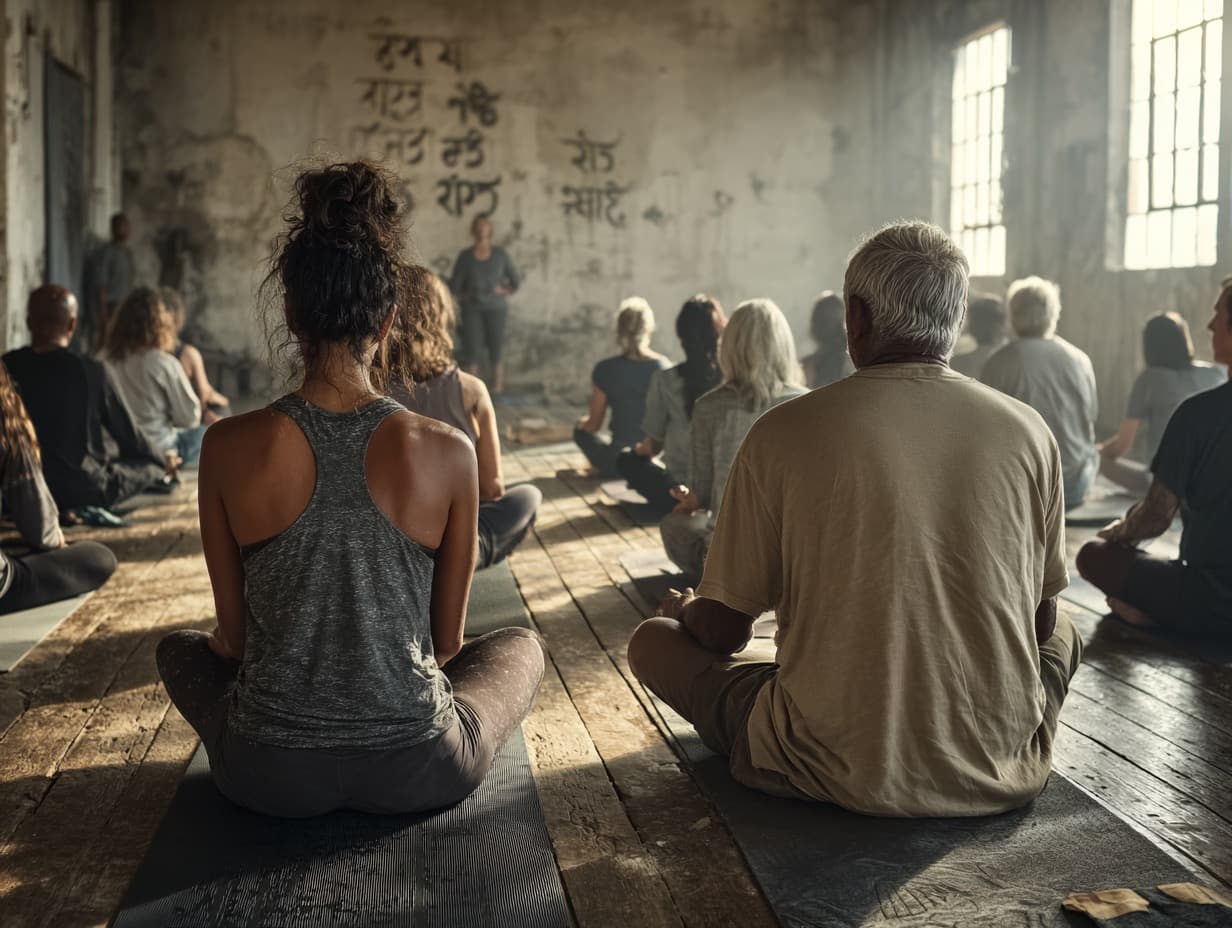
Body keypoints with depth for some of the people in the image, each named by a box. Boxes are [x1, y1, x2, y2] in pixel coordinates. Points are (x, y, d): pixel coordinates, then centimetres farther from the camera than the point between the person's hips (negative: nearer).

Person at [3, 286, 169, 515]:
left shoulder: (7, 367, -6)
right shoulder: (90, 371, -16)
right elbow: (127, 432, -3)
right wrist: (162, 462, 18)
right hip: (80, 490, -4)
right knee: (150, 468, 20)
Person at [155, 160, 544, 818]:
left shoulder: (229, 448, -11)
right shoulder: (448, 453, -12)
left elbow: (234, 634, 0)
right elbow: (447, 640, 0)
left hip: (271, 777, 1)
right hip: (417, 775, -1)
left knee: (179, 649, 33)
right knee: (521, 645, 30)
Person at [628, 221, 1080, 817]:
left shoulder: (783, 433, -10)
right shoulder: (1027, 431, -3)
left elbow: (722, 633, -2)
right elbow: (1040, 622, 9)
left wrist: (685, 610, 23)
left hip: (844, 776, -4)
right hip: (998, 778, 4)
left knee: (653, 640, 16)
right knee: (1063, 634, 35)